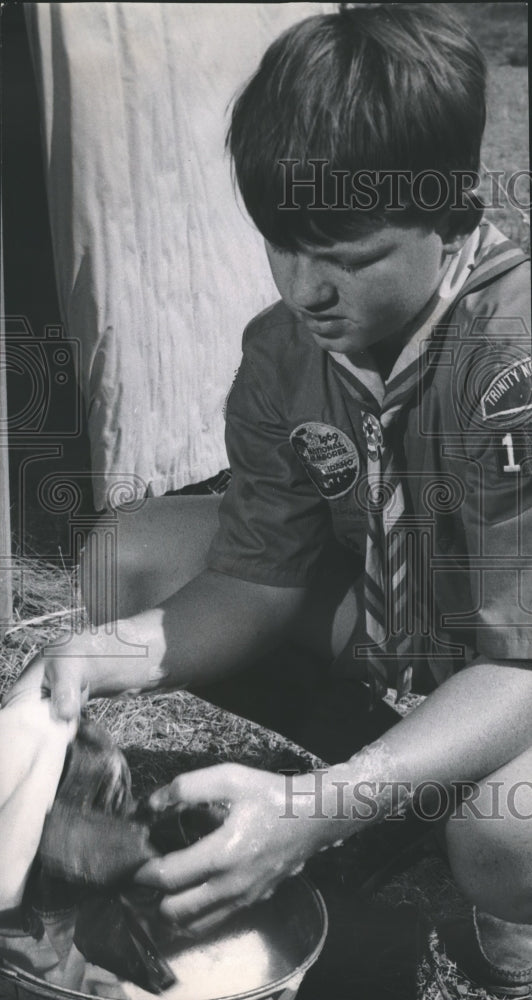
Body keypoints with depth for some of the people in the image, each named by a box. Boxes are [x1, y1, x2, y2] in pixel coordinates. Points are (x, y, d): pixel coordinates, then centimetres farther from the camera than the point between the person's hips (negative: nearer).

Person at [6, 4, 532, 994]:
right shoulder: (284, 350, -14)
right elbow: (261, 583, -7)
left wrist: (321, 807, -45)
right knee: (128, 558, -4)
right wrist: (112, 654, -27)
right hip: (384, 609, 7)